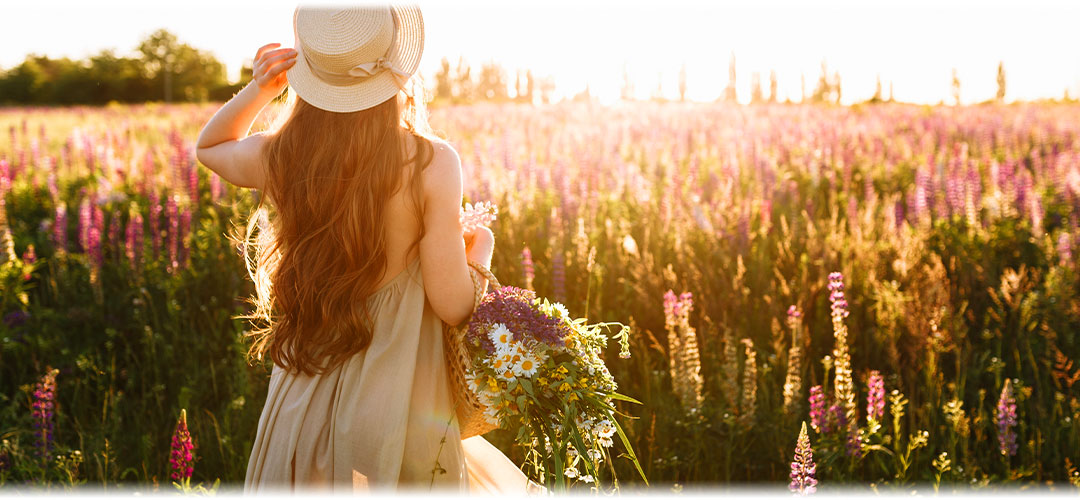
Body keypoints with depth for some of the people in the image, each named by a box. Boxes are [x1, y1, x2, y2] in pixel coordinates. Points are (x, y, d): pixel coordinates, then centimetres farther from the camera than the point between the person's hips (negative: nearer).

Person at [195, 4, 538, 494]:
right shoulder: (432, 163, -18)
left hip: (310, 394, 3)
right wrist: (480, 252, 7)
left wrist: (261, 87, 0)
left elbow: (209, 145, 17)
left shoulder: (278, 158, -9)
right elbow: (452, 306, -14)